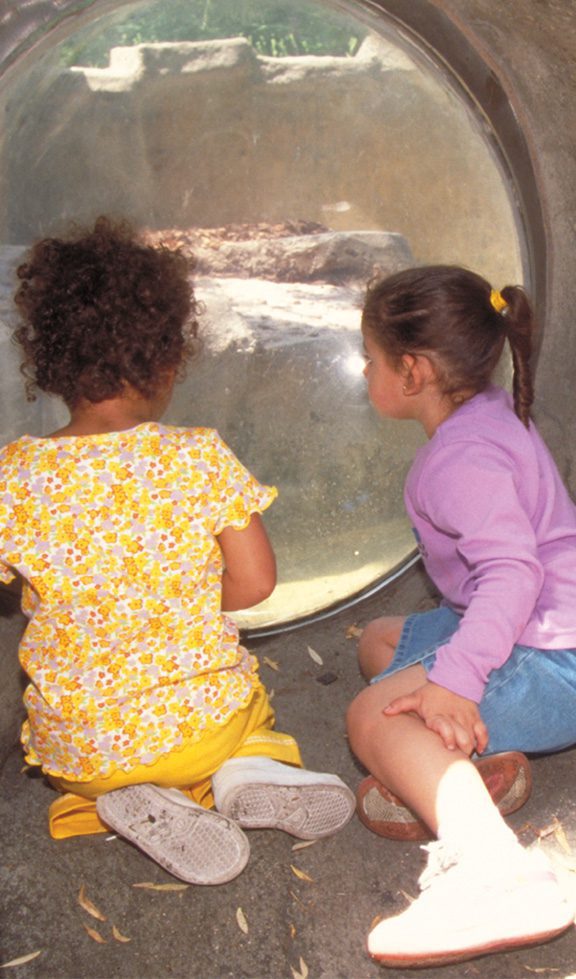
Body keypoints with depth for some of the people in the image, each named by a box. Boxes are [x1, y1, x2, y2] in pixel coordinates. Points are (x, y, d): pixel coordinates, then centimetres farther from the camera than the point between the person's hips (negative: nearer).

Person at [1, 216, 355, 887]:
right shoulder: (200, 460, -14)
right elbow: (256, 581, -9)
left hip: (76, 749, 0)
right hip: (201, 722, 0)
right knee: (245, 697, 35)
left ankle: (135, 803, 0)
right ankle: (247, 768, 0)